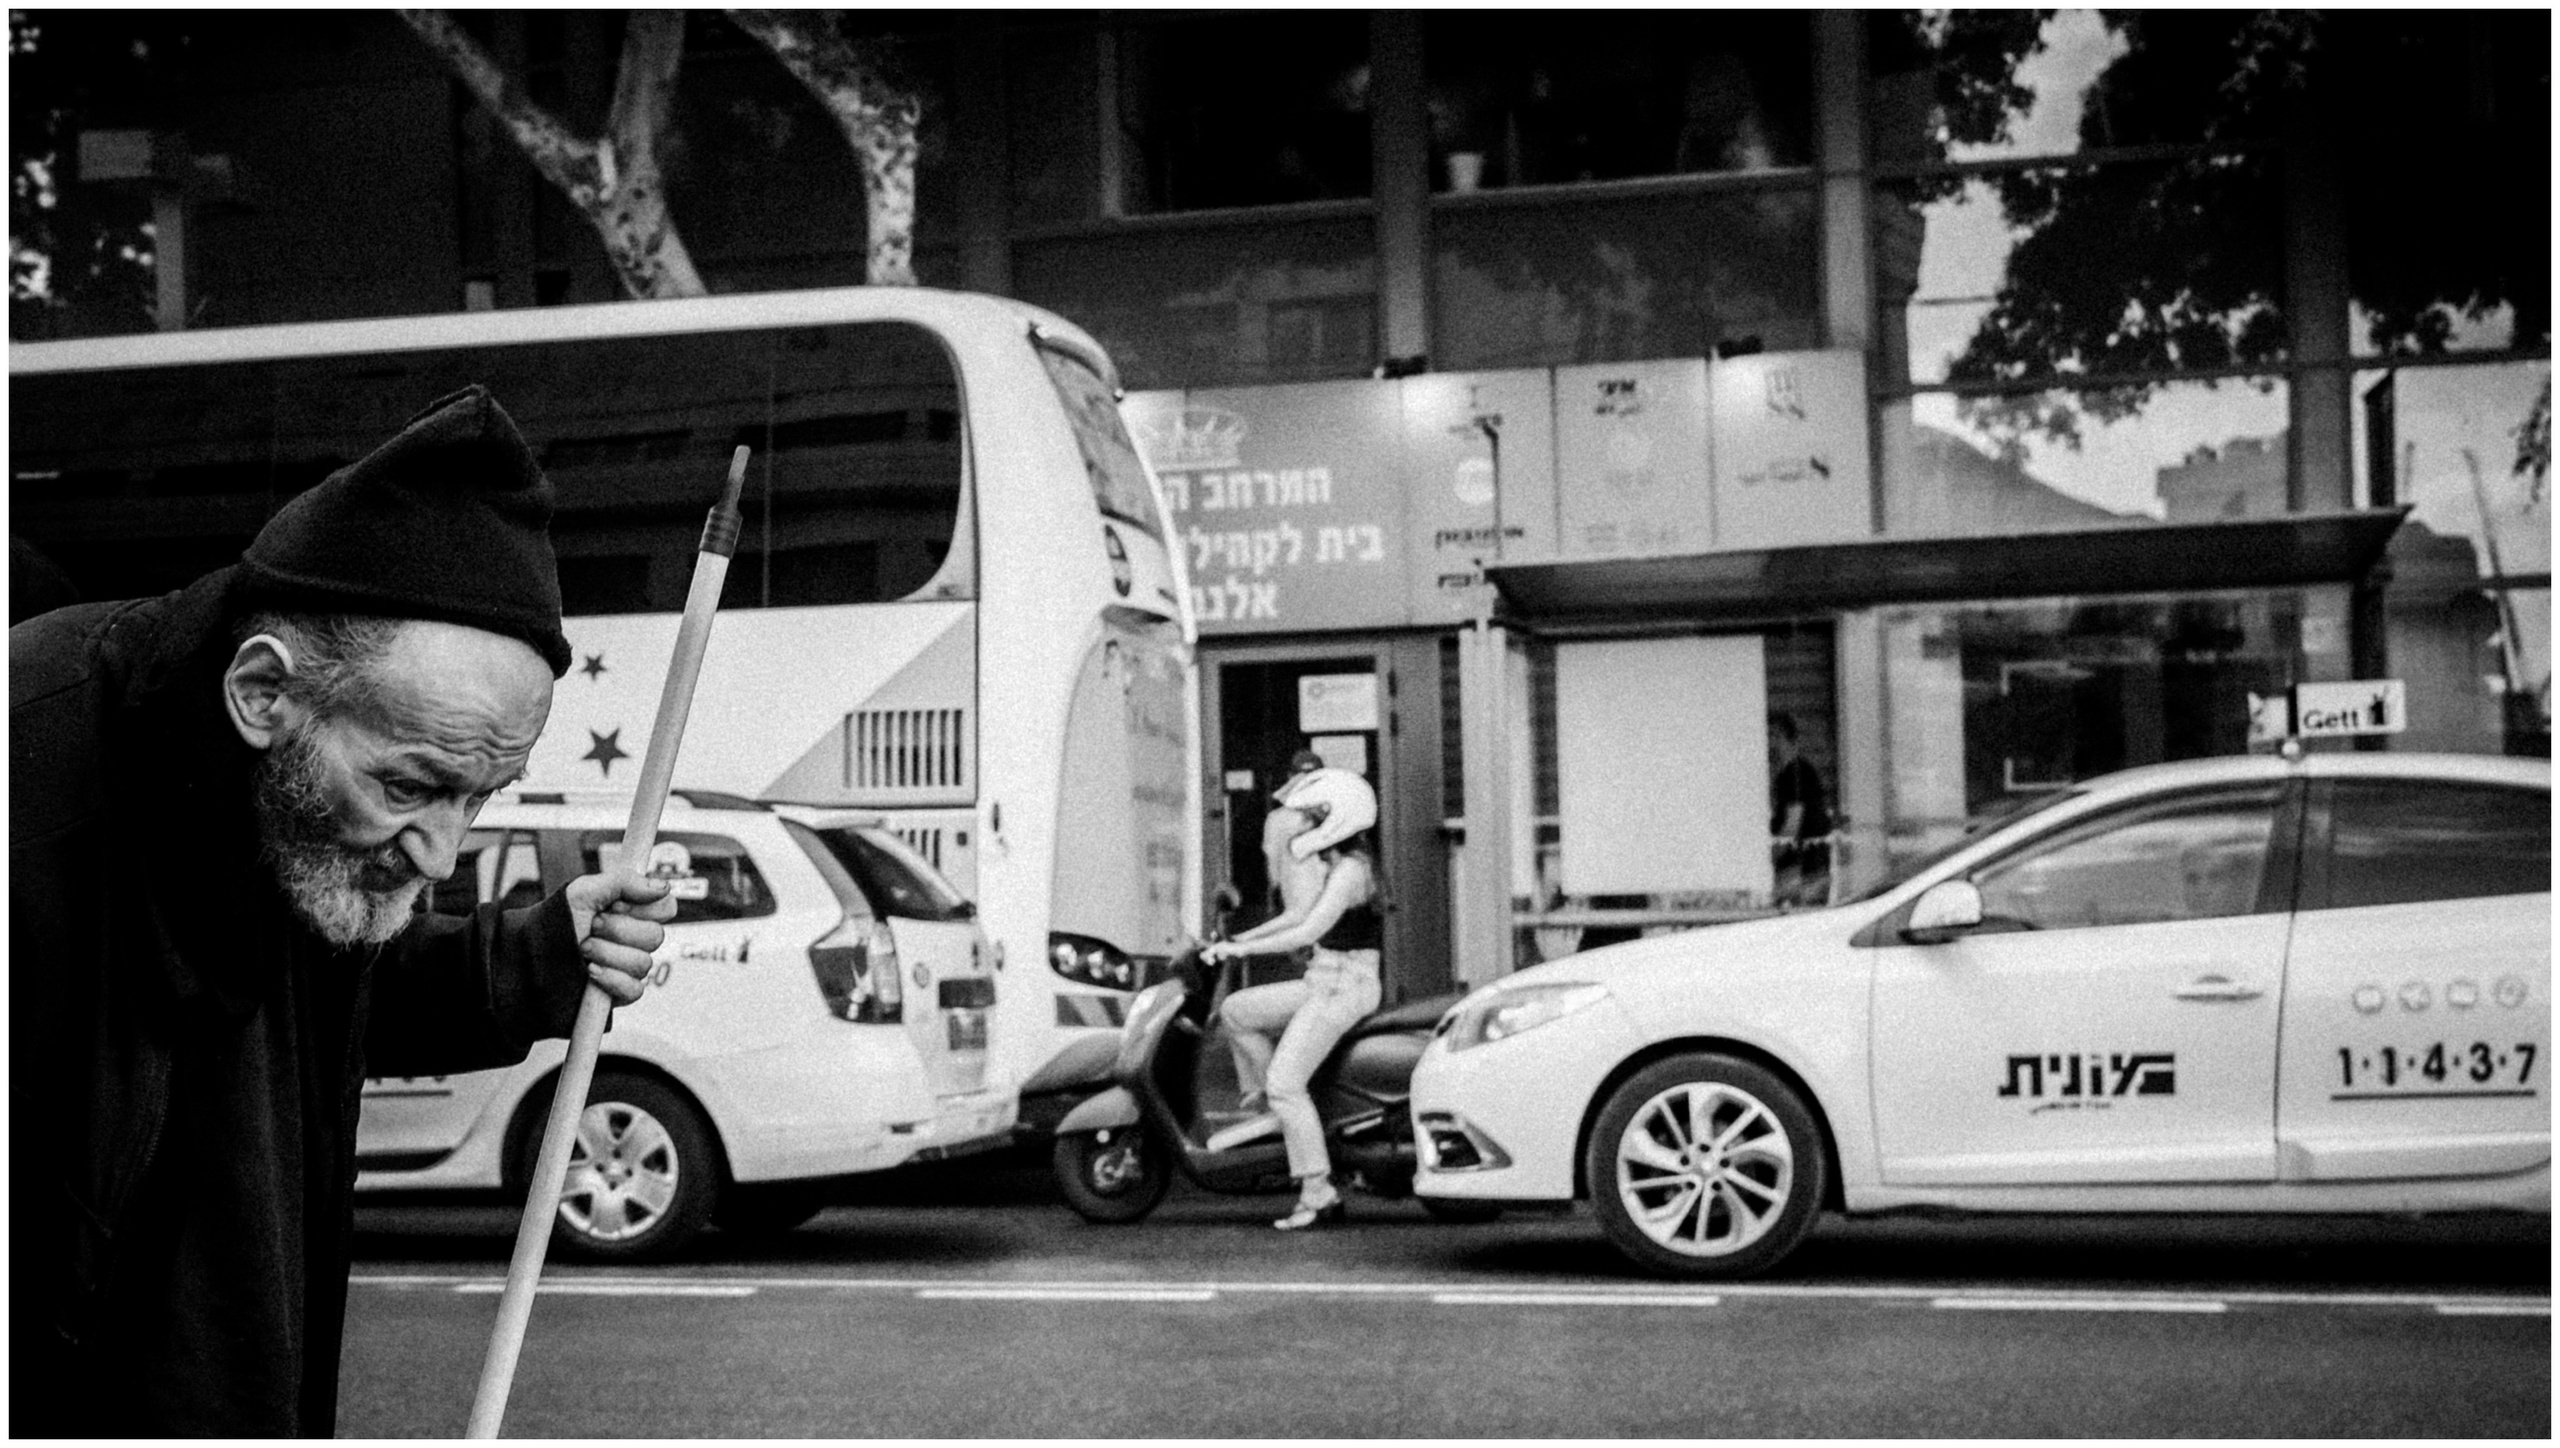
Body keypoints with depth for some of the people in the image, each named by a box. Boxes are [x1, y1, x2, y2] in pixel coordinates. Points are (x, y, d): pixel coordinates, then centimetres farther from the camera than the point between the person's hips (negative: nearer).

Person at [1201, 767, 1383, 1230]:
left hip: (1344, 987, -10)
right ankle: (1265, 1107, 15)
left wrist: (1241, 948, -19)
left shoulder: (1350, 870, -18)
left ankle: (1319, 1191, -16)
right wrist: (1239, 939, 18)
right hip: (1323, 984, 10)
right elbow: (1303, 918, 22)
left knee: (1286, 1082, -17)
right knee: (1236, 1011, 13)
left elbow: (1308, 932, -25)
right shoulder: (1342, 866, 14)